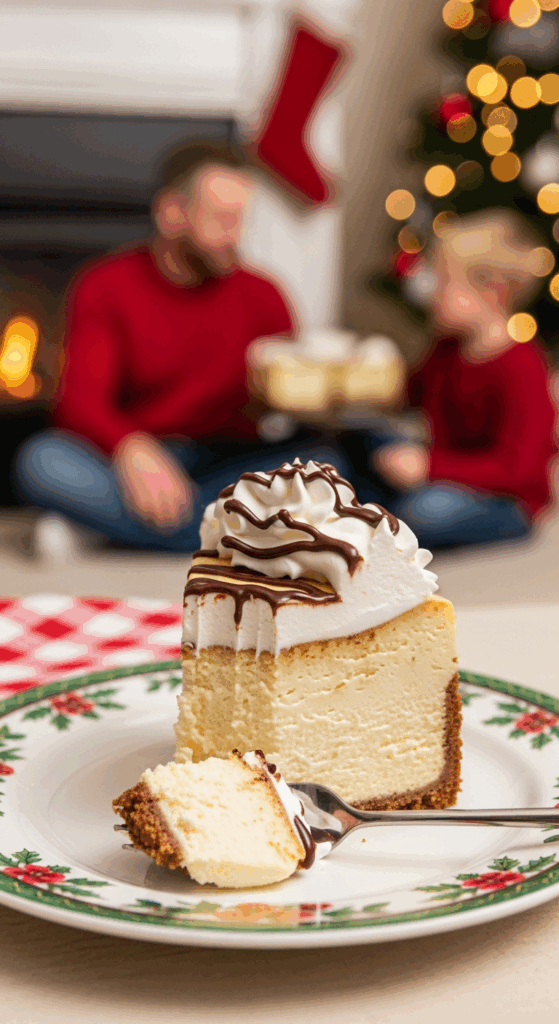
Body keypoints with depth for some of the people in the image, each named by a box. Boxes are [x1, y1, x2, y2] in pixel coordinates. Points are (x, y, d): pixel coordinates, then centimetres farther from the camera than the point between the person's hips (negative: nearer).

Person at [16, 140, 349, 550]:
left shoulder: (261, 297, 5)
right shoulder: (104, 288, -1)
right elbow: (80, 402, -13)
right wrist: (133, 451, -35)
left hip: (229, 465, 2)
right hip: (125, 465, -2)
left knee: (325, 462, -26)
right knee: (41, 460, -30)